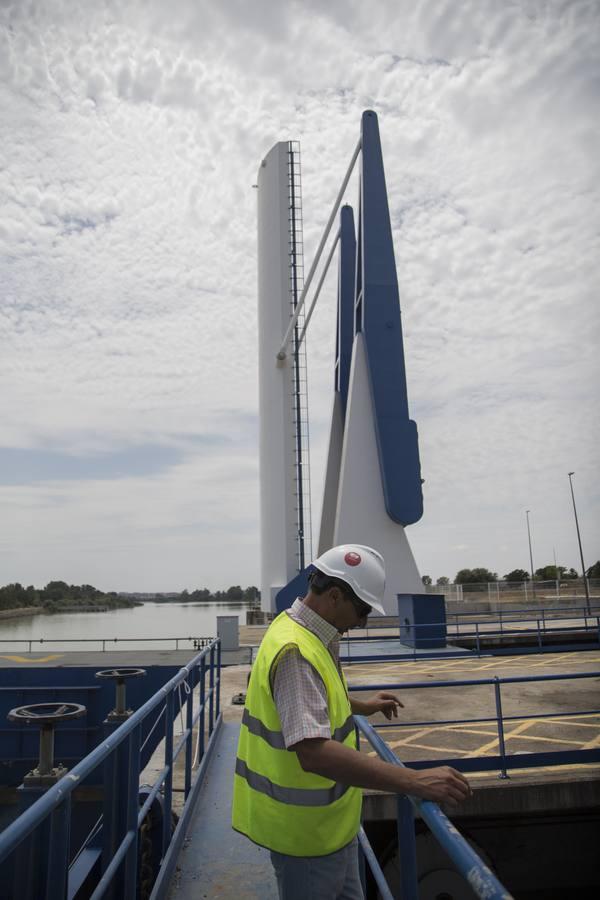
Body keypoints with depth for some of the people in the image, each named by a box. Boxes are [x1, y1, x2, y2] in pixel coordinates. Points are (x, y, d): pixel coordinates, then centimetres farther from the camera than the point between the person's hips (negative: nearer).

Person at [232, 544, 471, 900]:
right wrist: (416, 781, -41)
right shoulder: (296, 651, -30)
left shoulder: (304, 632, 3)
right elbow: (314, 752, -41)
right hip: (308, 828, -9)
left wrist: (362, 707, 20)